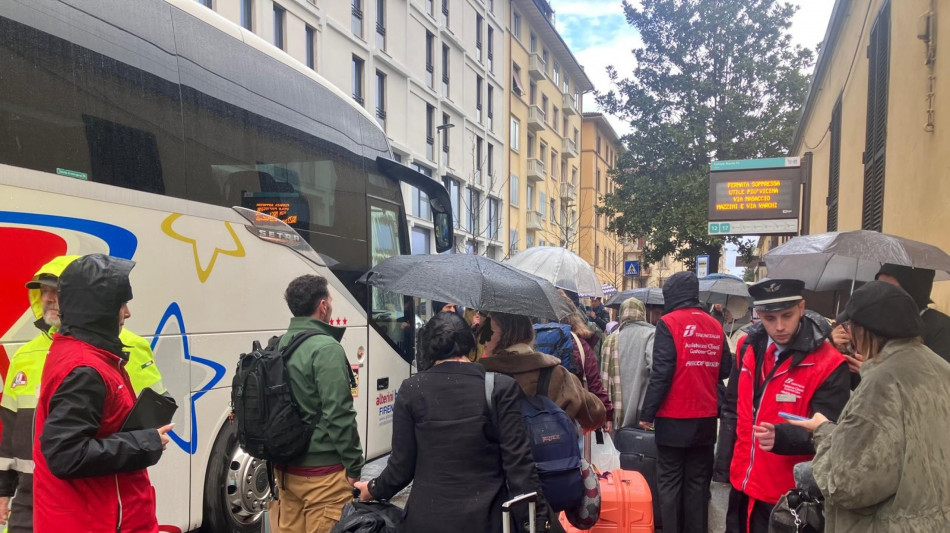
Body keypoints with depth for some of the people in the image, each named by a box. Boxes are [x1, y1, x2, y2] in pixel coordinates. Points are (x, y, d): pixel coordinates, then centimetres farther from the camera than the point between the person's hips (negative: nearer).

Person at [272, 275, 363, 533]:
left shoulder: (280, 345, 5)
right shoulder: (326, 348, -18)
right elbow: (338, 415, -21)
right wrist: (354, 467, -12)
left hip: (286, 467, 8)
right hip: (322, 472, -8)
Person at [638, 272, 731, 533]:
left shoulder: (669, 323, -12)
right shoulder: (715, 326, 6)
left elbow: (661, 373, -16)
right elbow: (725, 370, 8)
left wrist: (647, 413, -10)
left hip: (674, 419, -5)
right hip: (706, 418, 5)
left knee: (670, 483, 6)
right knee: (698, 483, 14)